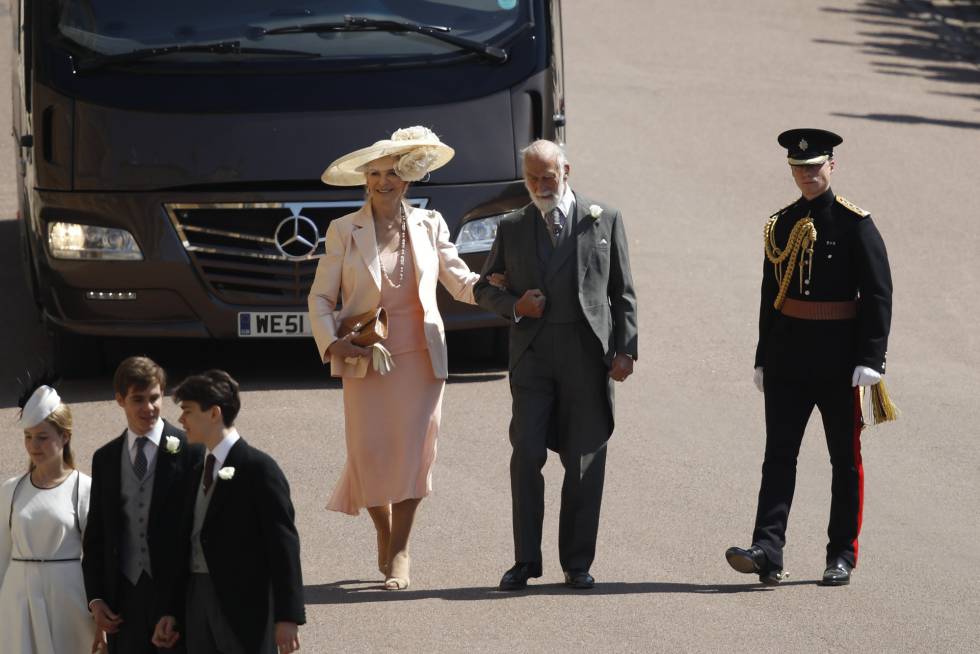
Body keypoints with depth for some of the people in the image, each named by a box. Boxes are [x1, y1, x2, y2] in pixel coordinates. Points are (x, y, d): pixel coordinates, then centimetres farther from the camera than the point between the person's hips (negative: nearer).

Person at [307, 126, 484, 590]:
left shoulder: (429, 226, 7)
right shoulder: (344, 231, 2)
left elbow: (461, 282, 11)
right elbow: (320, 296, 5)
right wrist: (330, 342, -12)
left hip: (419, 358, 1)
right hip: (366, 360, -1)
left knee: (414, 451, -6)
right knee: (371, 453, -3)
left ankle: (399, 552, 4)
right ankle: (385, 536, 25)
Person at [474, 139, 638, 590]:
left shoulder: (604, 221, 8)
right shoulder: (512, 228, 12)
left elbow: (623, 292, 8)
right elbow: (483, 288, 18)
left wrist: (625, 350, -2)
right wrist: (514, 306, -3)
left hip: (588, 353, -1)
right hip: (532, 354, 1)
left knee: (584, 461, 1)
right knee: (526, 455, -8)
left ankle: (577, 563, 9)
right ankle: (525, 561, -1)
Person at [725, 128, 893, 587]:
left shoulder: (855, 224, -5)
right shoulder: (781, 226, 9)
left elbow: (878, 294, -9)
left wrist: (870, 358, -16)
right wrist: (763, 357, 13)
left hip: (838, 360, -4)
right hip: (788, 359, 4)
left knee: (845, 459, 5)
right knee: (779, 454, -4)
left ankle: (842, 556, 13)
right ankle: (768, 551, -11)